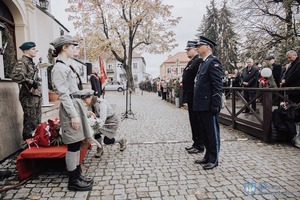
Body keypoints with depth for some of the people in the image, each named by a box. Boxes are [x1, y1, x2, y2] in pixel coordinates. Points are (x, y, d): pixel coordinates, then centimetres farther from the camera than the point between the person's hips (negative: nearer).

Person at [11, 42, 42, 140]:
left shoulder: (31, 62, 17)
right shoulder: (22, 62, -12)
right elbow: (15, 76, -28)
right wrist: (31, 82, -22)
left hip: (36, 95, 9)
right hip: (29, 96, -9)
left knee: (37, 121, 16)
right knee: (30, 122, -3)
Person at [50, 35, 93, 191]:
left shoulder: (66, 66, 17)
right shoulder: (59, 67, -13)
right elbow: (63, 94, -18)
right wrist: (73, 115, -20)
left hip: (76, 104, 10)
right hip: (70, 107, -10)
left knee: (77, 143, 14)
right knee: (73, 145, -1)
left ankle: (77, 174, 26)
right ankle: (73, 181, 12)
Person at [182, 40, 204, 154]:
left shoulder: (199, 61, -13)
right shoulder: (191, 62, 18)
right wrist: (183, 83, 10)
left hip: (195, 97, -10)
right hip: (190, 97, 10)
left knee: (197, 121, -1)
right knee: (193, 121, 15)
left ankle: (200, 146, 10)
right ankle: (196, 143, 26)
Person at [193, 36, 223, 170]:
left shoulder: (213, 61, -10)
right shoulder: (203, 63, 18)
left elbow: (217, 85, -17)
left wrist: (215, 105, -21)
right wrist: (197, 103, 16)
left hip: (209, 106, -9)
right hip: (201, 105, 9)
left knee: (212, 132, 3)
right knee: (205, 132, 17)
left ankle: (213, 159, 16)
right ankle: (208, 156, 30)